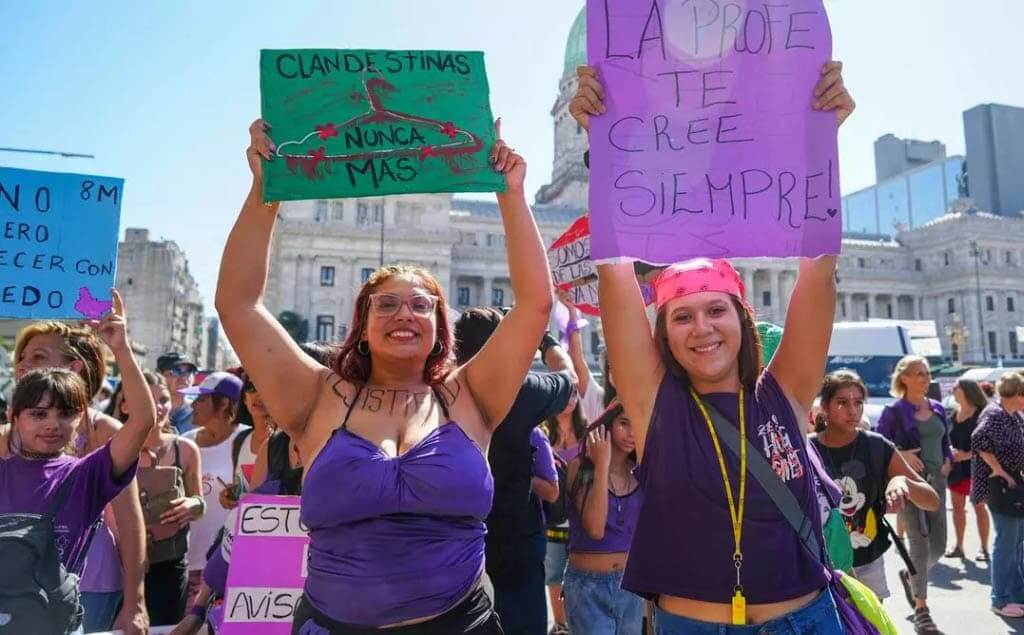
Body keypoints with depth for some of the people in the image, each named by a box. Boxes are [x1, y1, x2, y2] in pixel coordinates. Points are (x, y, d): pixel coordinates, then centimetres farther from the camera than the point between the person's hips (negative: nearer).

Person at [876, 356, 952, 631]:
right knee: (920, 544, -4)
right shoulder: (893, 411, -7)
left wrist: (948, 461, 3)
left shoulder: (938, 408, 11)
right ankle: (921, 609, 8)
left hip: (936, 480, 6)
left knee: (938, 545, 7)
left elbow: (945, 441, 21)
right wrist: (900, 456, -22)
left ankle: (910, 575, 38)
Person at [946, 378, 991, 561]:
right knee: (958, 507, 9)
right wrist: (949, 453, -1)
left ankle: (984, 548, 13)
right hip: (956, 466, 6)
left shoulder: (981, 413, -11)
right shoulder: (954, 413, 7)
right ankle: (959, 546, 17)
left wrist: (968, 455, -20)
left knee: (979, 507, 3)